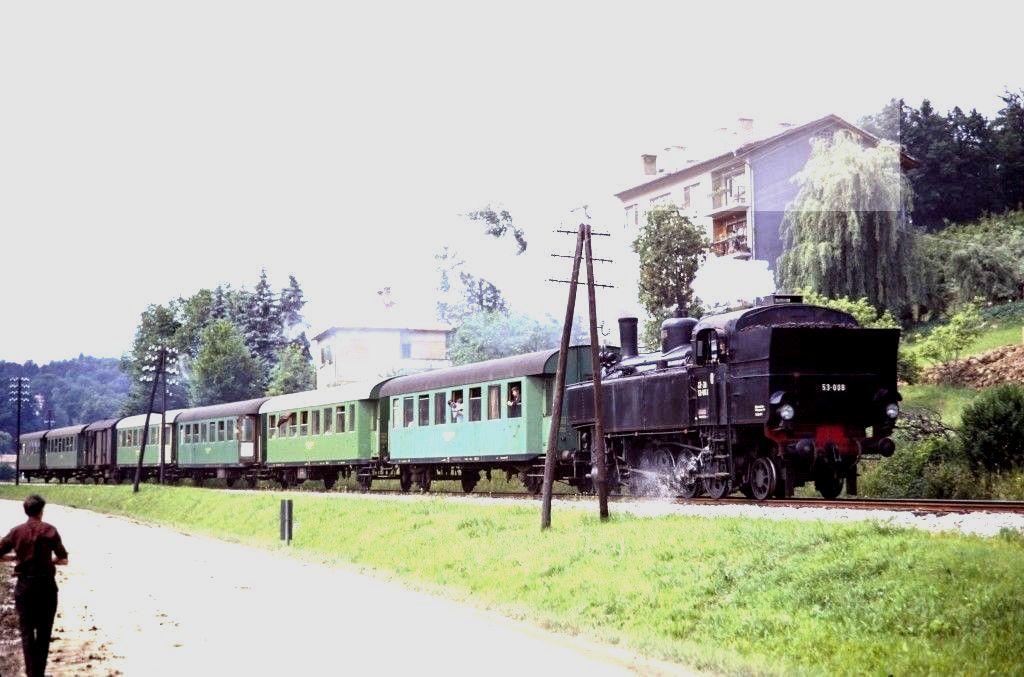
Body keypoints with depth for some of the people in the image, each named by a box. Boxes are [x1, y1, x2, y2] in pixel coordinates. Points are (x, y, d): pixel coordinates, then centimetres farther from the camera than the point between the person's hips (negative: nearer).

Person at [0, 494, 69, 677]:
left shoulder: (16, 532, 1)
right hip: (46, 585, -1)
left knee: (27, 632, 7)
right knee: (44, 632, 10)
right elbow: (63, 560, -1)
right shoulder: (49, 530, -5)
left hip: (24, 586, 1)